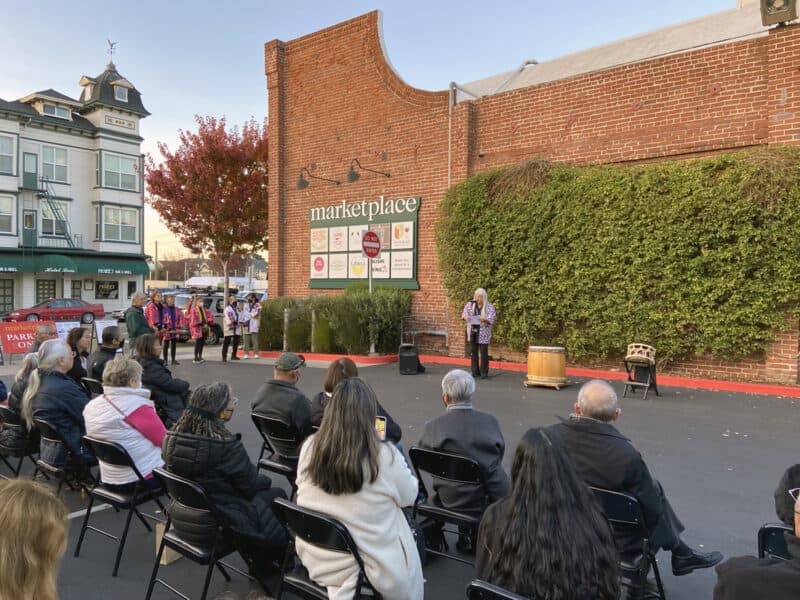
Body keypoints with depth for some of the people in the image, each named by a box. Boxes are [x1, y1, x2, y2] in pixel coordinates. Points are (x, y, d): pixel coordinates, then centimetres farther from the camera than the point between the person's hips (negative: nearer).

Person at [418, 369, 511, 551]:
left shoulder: (432, 427, -14)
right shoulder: (490, 421, -11)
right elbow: (500, 453, 2)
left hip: (451, 502, 1)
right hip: (491, 499, 0)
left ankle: (468, 537, 36)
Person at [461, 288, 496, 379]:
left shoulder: (489, 306, -5)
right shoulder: (470, 304, 5)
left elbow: (491, 319, -12)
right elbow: (464, 312, 1)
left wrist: (484, 319, -33)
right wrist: (466, 317, -22)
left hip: (483, 333, -3)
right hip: (472, 331, 3)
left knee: (484, 353, -1)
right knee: (473, 351, 6)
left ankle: (484, 372, 11)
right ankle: (475, 371, 17)